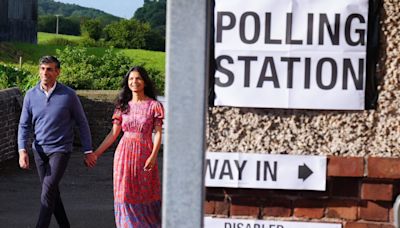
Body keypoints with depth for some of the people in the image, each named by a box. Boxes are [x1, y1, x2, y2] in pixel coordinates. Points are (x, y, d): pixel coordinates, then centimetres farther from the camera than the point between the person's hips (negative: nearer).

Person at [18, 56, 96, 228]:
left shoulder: (69, 95, -8)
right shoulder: (31, 95, 0)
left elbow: (82, 123, 0)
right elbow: (24, 125, 3)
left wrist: (88, 151, -1)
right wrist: (22, 150, -10)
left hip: (60, 150, -4)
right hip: (39, 150, 4)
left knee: (48, 191, -15)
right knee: (52, 192, 13)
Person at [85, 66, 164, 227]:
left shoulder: (154, 105, -1)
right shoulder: (123, 106, 7)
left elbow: (158, 134, -5)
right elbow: (113, 133, 9)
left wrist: (153, 156, -19)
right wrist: (96, 153, 5)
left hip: (144, 154, -2)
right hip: (124, 153, 3)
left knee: (146, 196, 5)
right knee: (125, 195, 0)